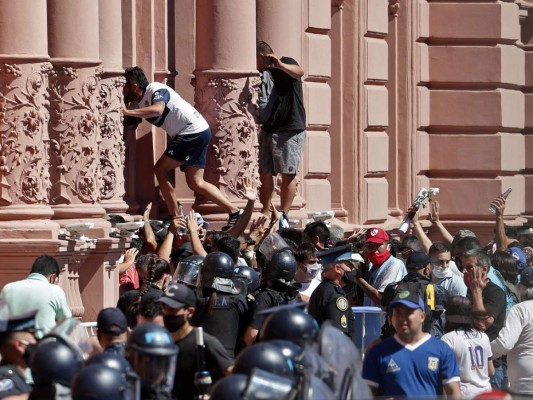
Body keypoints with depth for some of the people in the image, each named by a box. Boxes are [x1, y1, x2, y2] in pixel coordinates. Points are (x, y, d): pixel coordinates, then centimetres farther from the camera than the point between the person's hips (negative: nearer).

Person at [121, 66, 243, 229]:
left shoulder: (156, 90, -14)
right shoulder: (137, 104, 14)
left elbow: (157, 109, -35)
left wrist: (127, 112, -34)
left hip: (194, 132, -10)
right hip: (199, 134, 10)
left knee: (160, 170, -6)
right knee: (195, 183, 8)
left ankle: (175, 217, -4)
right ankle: (234, 211, 7)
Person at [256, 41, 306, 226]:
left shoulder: (286, 64, -3)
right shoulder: (262, 75, 17)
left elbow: (299, 72, -27)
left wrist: (280, 65, -42)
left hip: (290, 130, -7)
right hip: (268, 130, 7)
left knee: (288, 174, -7)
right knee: (264, 173, 3)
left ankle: (284, 216, -7)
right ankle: (266, 212, 10)